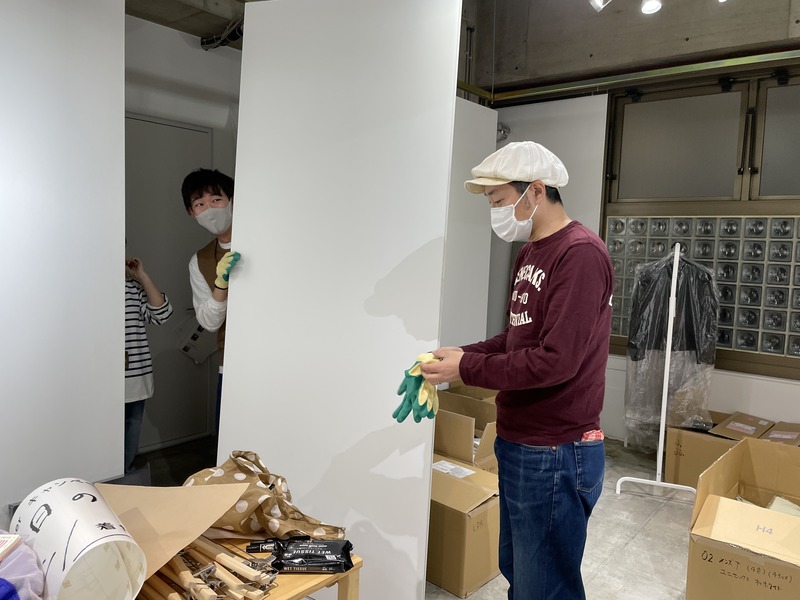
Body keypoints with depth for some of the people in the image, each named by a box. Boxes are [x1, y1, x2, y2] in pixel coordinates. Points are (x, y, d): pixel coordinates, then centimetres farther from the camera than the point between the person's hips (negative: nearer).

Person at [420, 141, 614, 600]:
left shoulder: (581, 254, -18)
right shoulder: (530, 253, 12)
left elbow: (555, 361, -24)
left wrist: (467, 369, -16)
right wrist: (464, 353, 3)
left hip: (556, 454, -9)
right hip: (518, 446, 9)